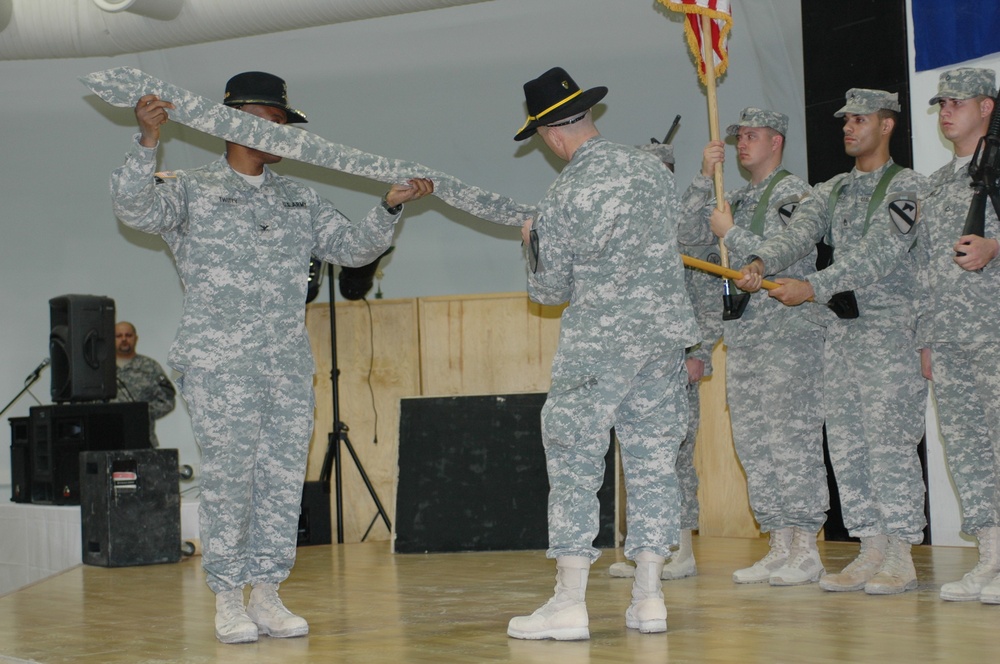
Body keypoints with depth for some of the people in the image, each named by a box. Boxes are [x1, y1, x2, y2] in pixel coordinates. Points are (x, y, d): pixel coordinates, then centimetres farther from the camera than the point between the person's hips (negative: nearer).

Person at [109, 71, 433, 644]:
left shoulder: (300, 200, 18)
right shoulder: (191, 192, 4)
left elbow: (354, 247, 16)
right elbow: (135, 209, -13)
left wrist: (390, 208, 0)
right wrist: (147, 144, -27)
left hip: (289, 364, 5)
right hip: (220, 362, -5)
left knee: (284, 477, 3)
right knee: (229, 476, -5)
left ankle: (267, 593, 12)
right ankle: (228, 600, 5)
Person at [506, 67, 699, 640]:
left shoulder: (563, 196, -11)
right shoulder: (652, 168, 5)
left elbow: (549, 290, -2)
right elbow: (683, 237, 19)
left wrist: (536, 243, 16)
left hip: (599, 340, -5)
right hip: (665, 333, 5)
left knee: (576, 463, 0)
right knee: (653, 460, 8)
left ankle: (570, 602, -3)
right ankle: (649, 597, 9)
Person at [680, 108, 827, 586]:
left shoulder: (793, 192, -4)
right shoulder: (737, 199, 20)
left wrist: (730, 233, -7)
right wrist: (704, 178, 4)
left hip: (788, 336, -8)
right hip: (742, 337, 8)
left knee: (792, 440, -8)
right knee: (754, 444, 7)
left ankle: (806, 551, -5)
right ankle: (779, 546, 12)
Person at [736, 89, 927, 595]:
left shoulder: (905, 186, -4)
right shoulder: (831, 191, 17)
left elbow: (880, 253, -17)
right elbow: (798, 233, -1)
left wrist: (812, 287, -24)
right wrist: (762, 263, -23)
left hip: (891, 327, -7)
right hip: (841, 327, 7)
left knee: (889, 441, -9)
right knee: (847, 443, 5)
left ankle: (900, 557, -4)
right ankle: (871, 551, 11)